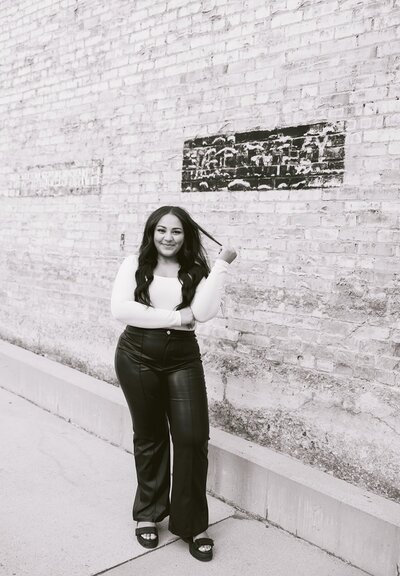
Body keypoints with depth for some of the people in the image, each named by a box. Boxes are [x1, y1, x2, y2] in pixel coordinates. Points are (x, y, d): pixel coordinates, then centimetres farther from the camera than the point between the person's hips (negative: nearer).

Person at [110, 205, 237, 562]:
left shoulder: (196, 270, 4)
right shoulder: (134, 264, -1)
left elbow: (204, 312, -12)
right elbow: (120, 309, -15)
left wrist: (222, 265, -15)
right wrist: (174, 317, -14)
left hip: (183, 356, 2)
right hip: (137, 356, -1)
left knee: (193, 436, -3)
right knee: (149, 436, 11)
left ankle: (192, 523, 16)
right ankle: (148, 513, 33)